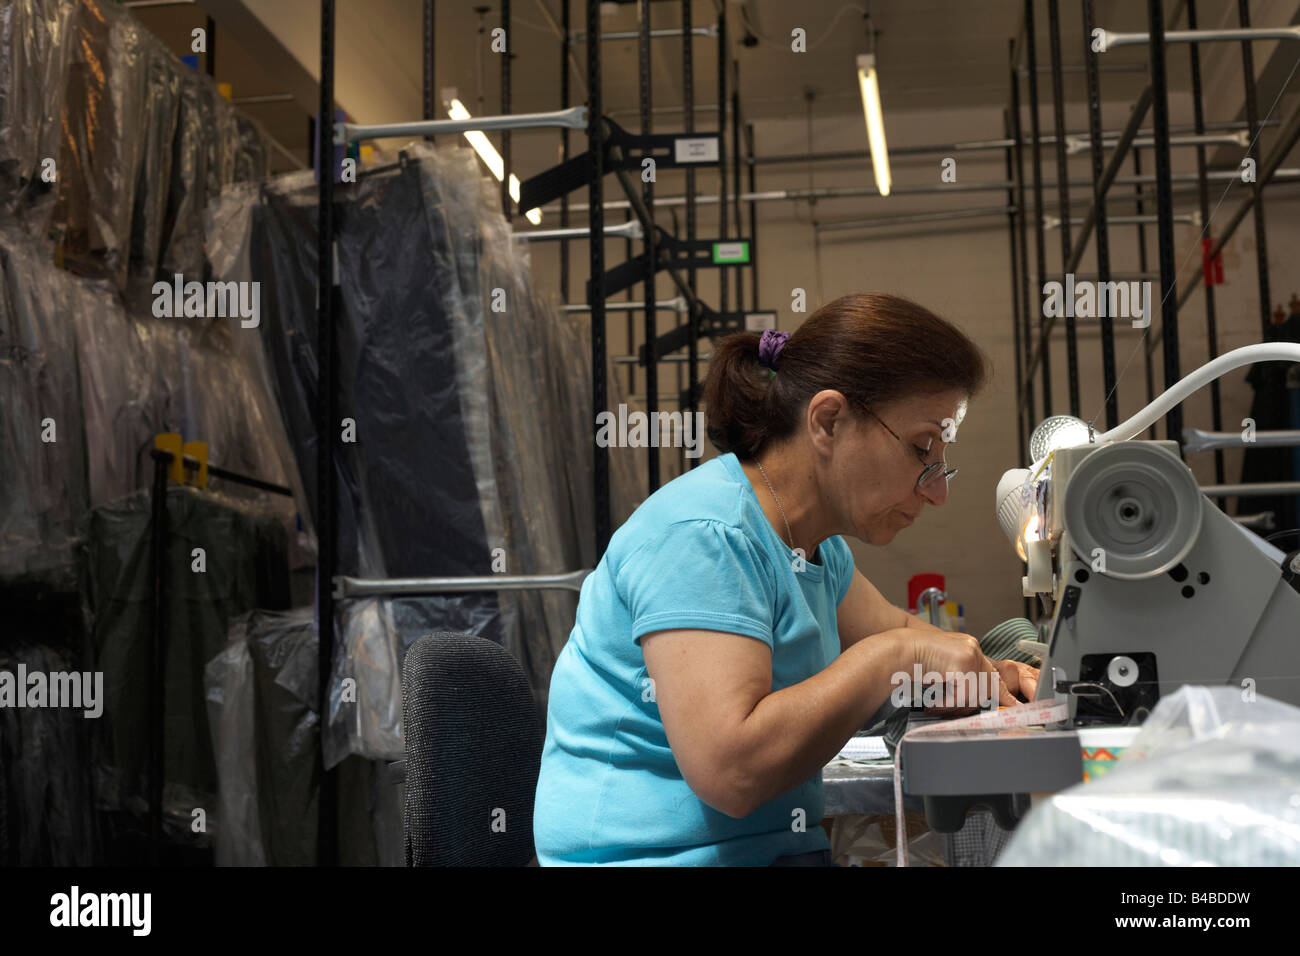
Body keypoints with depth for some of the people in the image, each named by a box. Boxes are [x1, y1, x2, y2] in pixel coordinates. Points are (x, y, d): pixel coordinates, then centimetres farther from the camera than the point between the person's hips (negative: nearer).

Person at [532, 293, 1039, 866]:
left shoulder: (811, 539, 10)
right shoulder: (700, 534, -18)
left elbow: (892, 628, 29)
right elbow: (730, 770, -27)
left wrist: (985, 672, 8)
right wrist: (898, 654, -19)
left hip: (778, 844, 9)